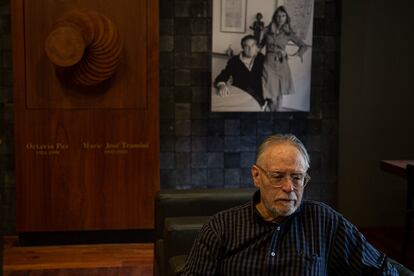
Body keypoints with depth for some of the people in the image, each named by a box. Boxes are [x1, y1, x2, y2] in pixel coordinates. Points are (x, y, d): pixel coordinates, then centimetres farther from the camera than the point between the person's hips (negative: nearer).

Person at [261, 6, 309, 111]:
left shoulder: (288, 33, 1)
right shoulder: (267, 30, 1)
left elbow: (304, 45, 7)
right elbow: (261, 44, 10)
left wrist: (299, 53, -13)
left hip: (281, 64, 1)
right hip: (269, 63, -1)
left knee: (279, 94, 8)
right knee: (272, 95, -8)